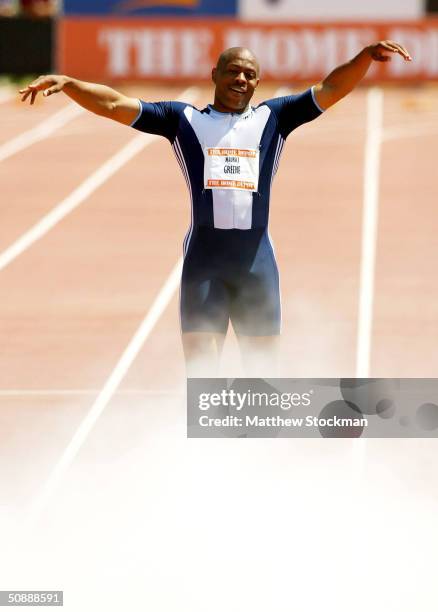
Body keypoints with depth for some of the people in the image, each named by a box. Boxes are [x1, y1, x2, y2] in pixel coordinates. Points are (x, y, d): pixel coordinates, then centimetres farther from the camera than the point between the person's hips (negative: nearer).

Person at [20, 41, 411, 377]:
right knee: (199, 372, -5)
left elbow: (331, 90, 5)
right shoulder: (183, 120, 10)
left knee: (263, 376, 7)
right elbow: (115, 105, 4)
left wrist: (368, 55, -10)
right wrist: (67, 83, -9)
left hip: (257, 262, 1)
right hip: (203, 261, -1)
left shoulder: (273, 118, 13)